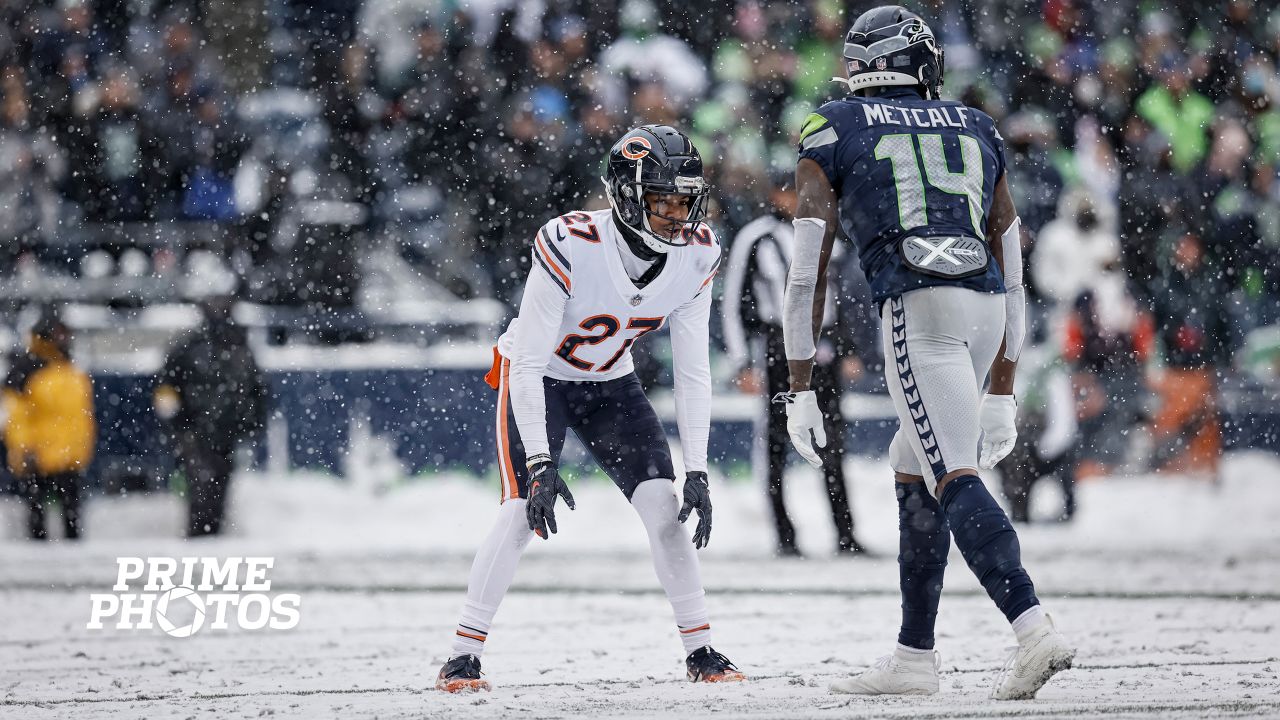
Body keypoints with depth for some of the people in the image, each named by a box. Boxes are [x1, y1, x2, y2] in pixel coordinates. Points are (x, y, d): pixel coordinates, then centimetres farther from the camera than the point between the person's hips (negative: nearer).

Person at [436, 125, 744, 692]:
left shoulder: (695, 257, -19)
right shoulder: (569, 245, -34)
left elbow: (692, 374, -13)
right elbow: (530, 365, -30)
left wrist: (697, 471, -18)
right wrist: (539, 464, -34)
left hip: (609, 382, 4)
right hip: (538, 379, -4)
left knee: (663, 504, -9)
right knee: (522, 512, -19)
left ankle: (700, 651, 3)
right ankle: (463, 656, -9)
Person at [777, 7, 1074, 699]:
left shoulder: (832, 130, 13)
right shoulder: (974, 129, 25)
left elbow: (809, 271, 7)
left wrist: (800, 390, 10)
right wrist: (1001, 391, 30)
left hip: (916, 305, -5)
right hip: (985, 307, 5)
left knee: (955, 477, -13)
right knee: (914, 468, 18)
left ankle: (1034, 629, -31)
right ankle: (914, 656, 20)